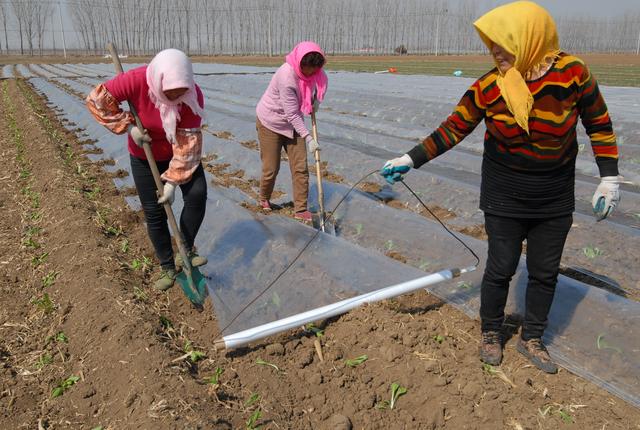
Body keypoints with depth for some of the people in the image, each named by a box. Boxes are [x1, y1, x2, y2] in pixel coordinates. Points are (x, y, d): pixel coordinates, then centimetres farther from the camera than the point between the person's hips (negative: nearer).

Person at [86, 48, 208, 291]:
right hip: (145, 157, 0)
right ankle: (168, 267, 18)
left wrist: (173, 181, -26)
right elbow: (97, 99, -21)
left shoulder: (193, 95, -27)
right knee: (154, 213, 2)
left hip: (179, 152, 1)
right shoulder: (137, 81, -29)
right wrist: (128, 127, -26)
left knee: (197, 195, -19)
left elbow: (188, 142, -26)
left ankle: (186, 250, 1)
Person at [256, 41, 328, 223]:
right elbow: (292, 114, -28)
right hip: (270, 123, -6)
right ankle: (264, 199, 31)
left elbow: (321, 81, 15)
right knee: (271, 169, 2)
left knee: (300, 167, -1)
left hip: (293, 124, 6)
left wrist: (316, 100, -6)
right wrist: (308, 137, -30)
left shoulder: (313, 71, -10)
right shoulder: (286, 76, -31)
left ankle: (301, 210, 7)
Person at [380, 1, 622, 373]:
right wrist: (411, 160, -10)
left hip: (555, 200, 2)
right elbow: (453, 130, -5)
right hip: (505, 198, -1)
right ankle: (491, 333, 30)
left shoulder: (572, 72, -13)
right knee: (501, 268, 5)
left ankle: (532, 339, 32)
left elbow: (599, 124, -1)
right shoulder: (488, 88, -14)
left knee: (545, 272, 11)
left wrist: (610, 177, -1)